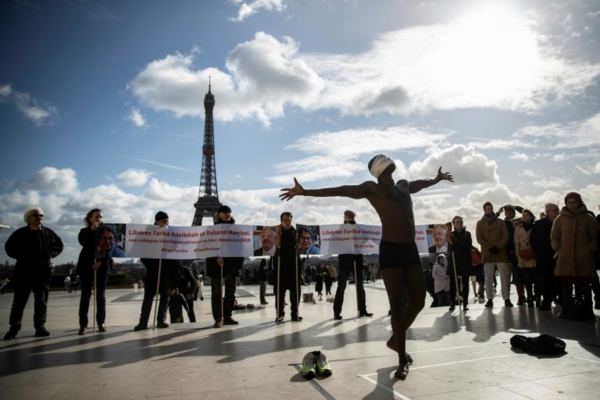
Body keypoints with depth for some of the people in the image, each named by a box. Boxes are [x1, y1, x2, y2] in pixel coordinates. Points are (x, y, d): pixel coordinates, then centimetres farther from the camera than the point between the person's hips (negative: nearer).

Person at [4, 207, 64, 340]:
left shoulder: (48, 233, 3)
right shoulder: (20, 233, -2)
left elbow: (59, 245, 16)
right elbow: (9, 247, 10)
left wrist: (50, 255, 3)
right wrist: (20, 256, 0)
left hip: (43, 272, 1)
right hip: (24, 272, -1)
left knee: (41, 301, 6)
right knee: (19, 301, 3)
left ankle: (40, 327, 13)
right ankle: (13, 328, 11)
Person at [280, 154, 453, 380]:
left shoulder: (403, 185, 21)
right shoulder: (372, 188, 0)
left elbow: (420, 184, 43)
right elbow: (341, 191, -8)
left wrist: (438, 179, 61)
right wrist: (305, 192, -16)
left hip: (411, 249, 7)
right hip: (390, 250, -7)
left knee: (417, 302, 9)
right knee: (397, 304, -5)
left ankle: (395, 340, 32)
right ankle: (402, 360, 8)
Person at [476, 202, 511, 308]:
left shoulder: (500, 222, 12)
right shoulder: (480, 223, 9)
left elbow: (505, 236, 2)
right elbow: (479, 238, -1)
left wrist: (498, 247, -13)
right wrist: (490, 248, -12)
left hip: (501, 252, 1)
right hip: (487, 253, 0)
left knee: (505, 276, -2)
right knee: (488, 277, 1)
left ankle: (506, 299, 2)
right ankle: (490, 299, 5)